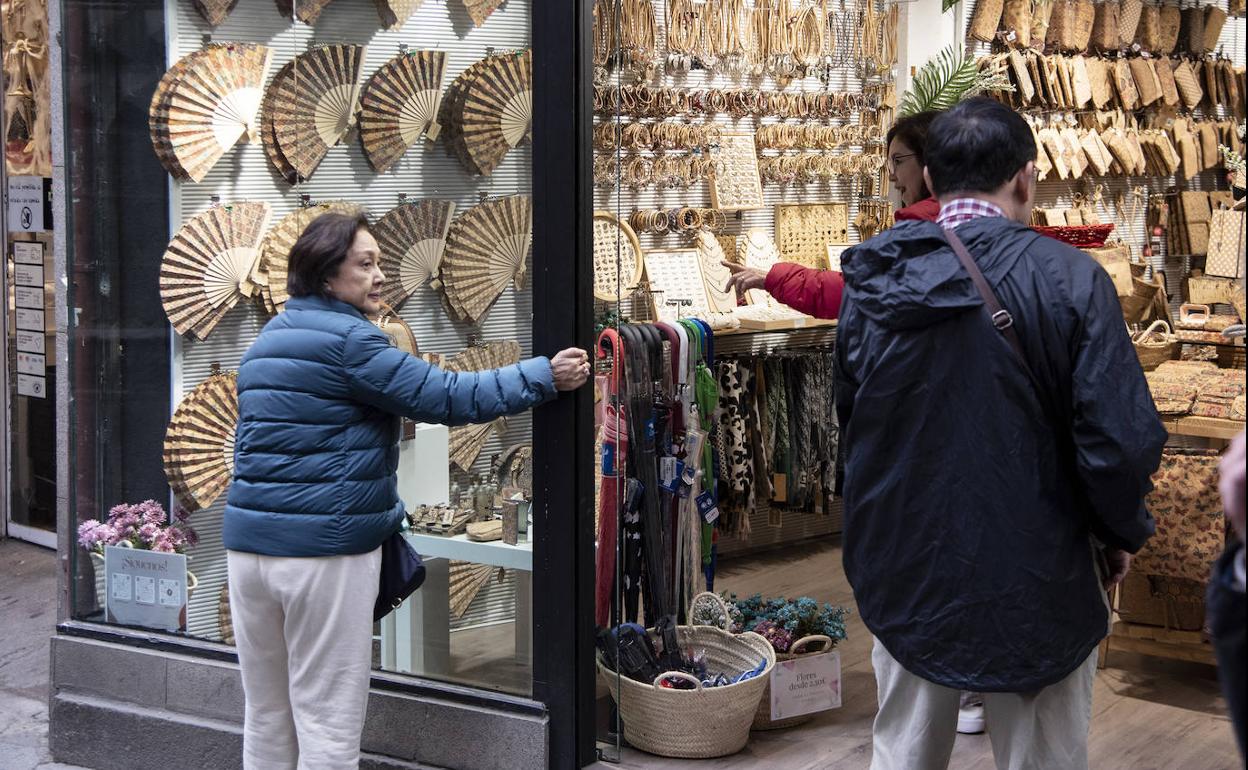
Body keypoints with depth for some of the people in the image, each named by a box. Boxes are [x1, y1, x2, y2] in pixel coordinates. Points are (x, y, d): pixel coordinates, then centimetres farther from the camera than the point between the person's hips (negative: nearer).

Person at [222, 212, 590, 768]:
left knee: (266, 719, 14)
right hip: (324, 550, -8)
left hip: (248, 543, 8)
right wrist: (545, 377, -4)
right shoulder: (347, 340, -11)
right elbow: (447, 398, -12)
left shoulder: (266, 342, 17)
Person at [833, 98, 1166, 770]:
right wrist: (1122, 535, 1)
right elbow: (1122, 441, -18)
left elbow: (847, 418, 4)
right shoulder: (1069, 279, -15)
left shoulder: (872, 280, -3)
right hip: (1033, 583, -3)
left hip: (902, 572, 4)